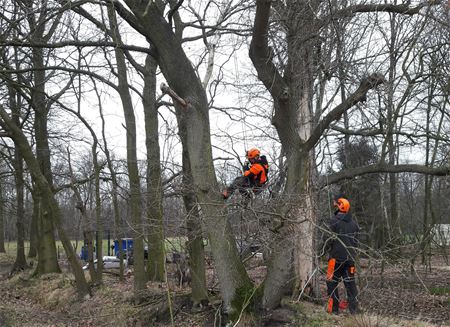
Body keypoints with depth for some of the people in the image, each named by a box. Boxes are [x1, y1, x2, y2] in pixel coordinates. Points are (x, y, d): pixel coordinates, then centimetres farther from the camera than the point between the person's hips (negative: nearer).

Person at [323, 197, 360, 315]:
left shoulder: (334, 221, -10)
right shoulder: (353, 223, 10)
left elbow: (329, 239, -12)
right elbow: (356, 241, 14)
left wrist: (327, 249, 4)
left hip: (336, 257, -6)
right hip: (350, 258, 6)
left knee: (332, 282, 2)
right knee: (350, 283, 10)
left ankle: (333, 308, 2)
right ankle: (354, 308, 10)